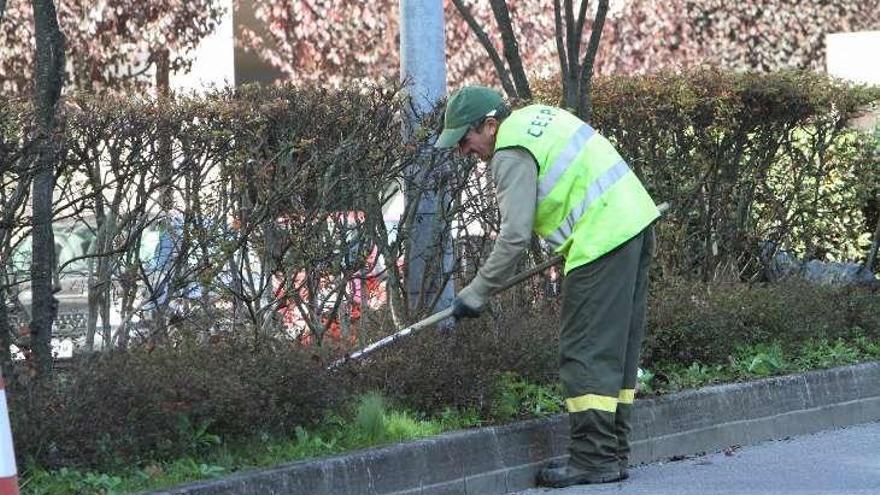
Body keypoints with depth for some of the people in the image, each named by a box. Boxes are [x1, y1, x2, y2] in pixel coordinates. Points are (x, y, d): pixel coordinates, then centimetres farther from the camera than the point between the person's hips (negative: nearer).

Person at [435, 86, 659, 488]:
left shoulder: (512, 155, -12)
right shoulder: (536, 116, 17)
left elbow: (515, 235, -16)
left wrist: (477, 292, -8)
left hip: (603, 239, -10)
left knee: (586, 352, -8)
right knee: (618, 347, 12)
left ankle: (594, 459, -9)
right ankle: (614, 455, 17)